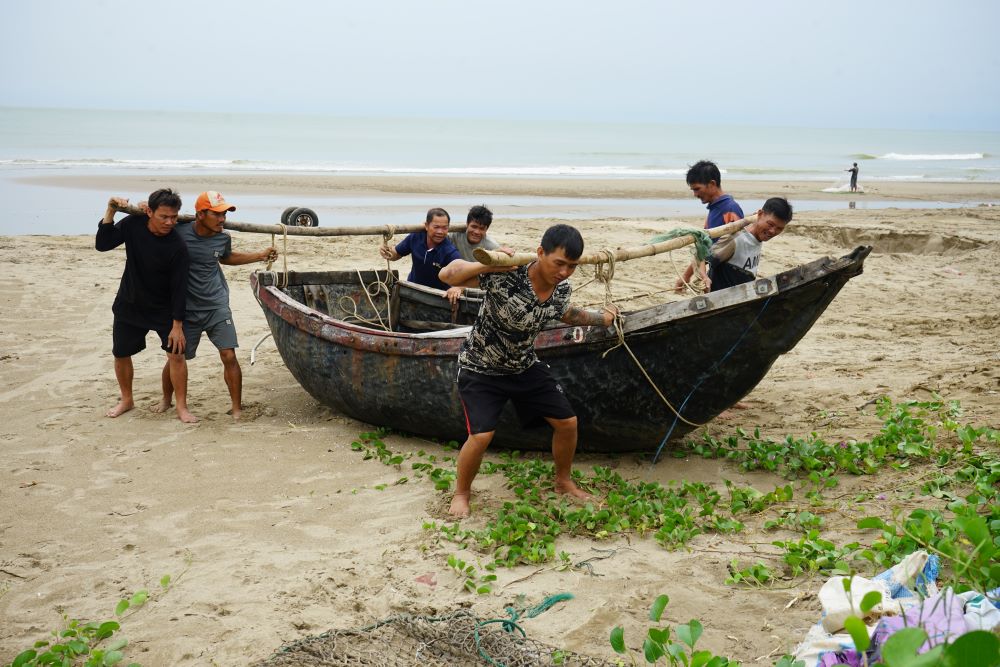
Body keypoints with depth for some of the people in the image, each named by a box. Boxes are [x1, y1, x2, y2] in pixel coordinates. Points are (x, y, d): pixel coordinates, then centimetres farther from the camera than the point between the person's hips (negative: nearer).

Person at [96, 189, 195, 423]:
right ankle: (126, 400, 33)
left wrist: (177, 325, -19)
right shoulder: (133, 224, -14)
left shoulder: (177, 247, -24)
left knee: (176, 353, -12)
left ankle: (182, 407, 1)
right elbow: (102, 245, -13)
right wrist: (110, 211, -24)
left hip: (163, 309, -3)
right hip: (129, 304, 3)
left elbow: (179, 288, -20)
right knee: (120, 354, 11)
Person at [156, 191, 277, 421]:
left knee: (229, 356, -7)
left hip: (217, 307, 2)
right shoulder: (179, 233, -16)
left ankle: (237, 408, 5)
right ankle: (166, 399, 36)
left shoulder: (223, 238, -3)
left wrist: (260, 256, 17)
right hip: (186, 309, -2)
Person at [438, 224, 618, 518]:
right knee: (481, 435, -19)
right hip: (481, 369, -6)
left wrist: (600, 318, 6)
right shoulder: (504, 276, -33)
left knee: (567, 422, 7)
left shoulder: (562, 290, -12)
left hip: (524, 365, 6)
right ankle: (461, 493, 10)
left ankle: (563, 482, 33)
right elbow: (447, 275, -32)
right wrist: (489, 264, -45)